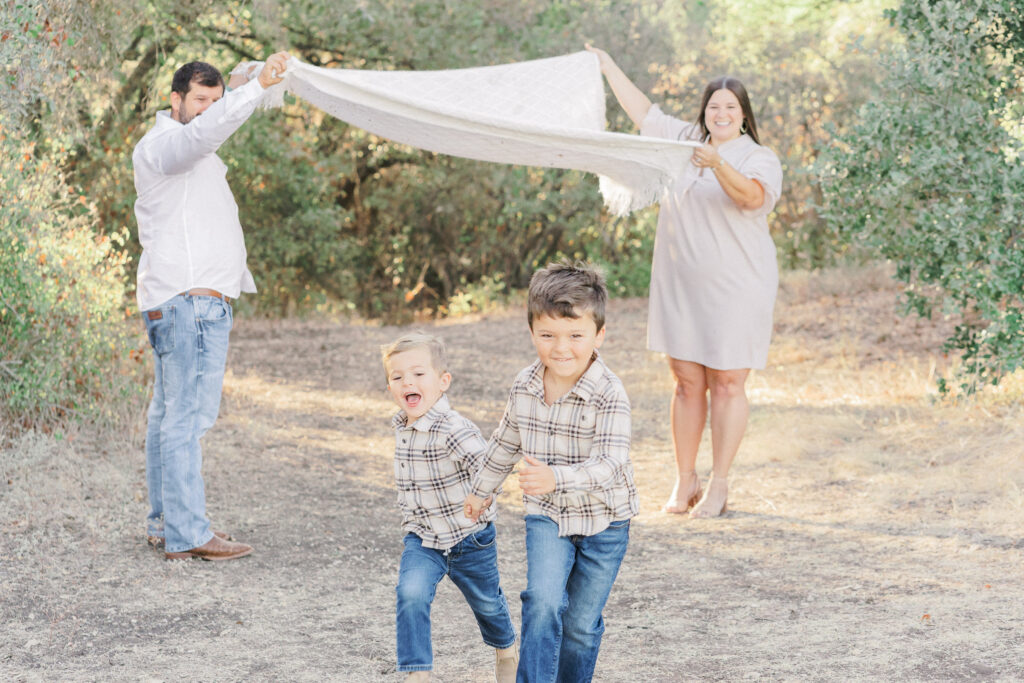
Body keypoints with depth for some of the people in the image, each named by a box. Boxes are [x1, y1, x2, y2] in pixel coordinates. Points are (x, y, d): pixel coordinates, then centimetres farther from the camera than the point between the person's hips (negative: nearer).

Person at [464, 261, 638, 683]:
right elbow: (506, 442, 11)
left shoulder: (609, 395, -24)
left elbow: (609, 463, -33)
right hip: (546, 516, 3)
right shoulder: (525, 386, -7)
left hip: (603, 522, -2)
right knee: (543, 602, -19)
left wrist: (556, 478, -49)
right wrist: (481, 490, 22)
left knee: (582, 623, 8)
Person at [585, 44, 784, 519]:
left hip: (735, 290, -4)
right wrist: (608, 66, 27)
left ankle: (719, 487, 3)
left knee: (727, 385, -3)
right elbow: (642, 111, 25)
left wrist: (718, 164, -40)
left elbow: (751, 196, -24)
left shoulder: (760, 159, -3)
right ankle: (684, 483, 12)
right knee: (686, 382, 5)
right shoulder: (686, 140, 14)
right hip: (680, 286, 4)